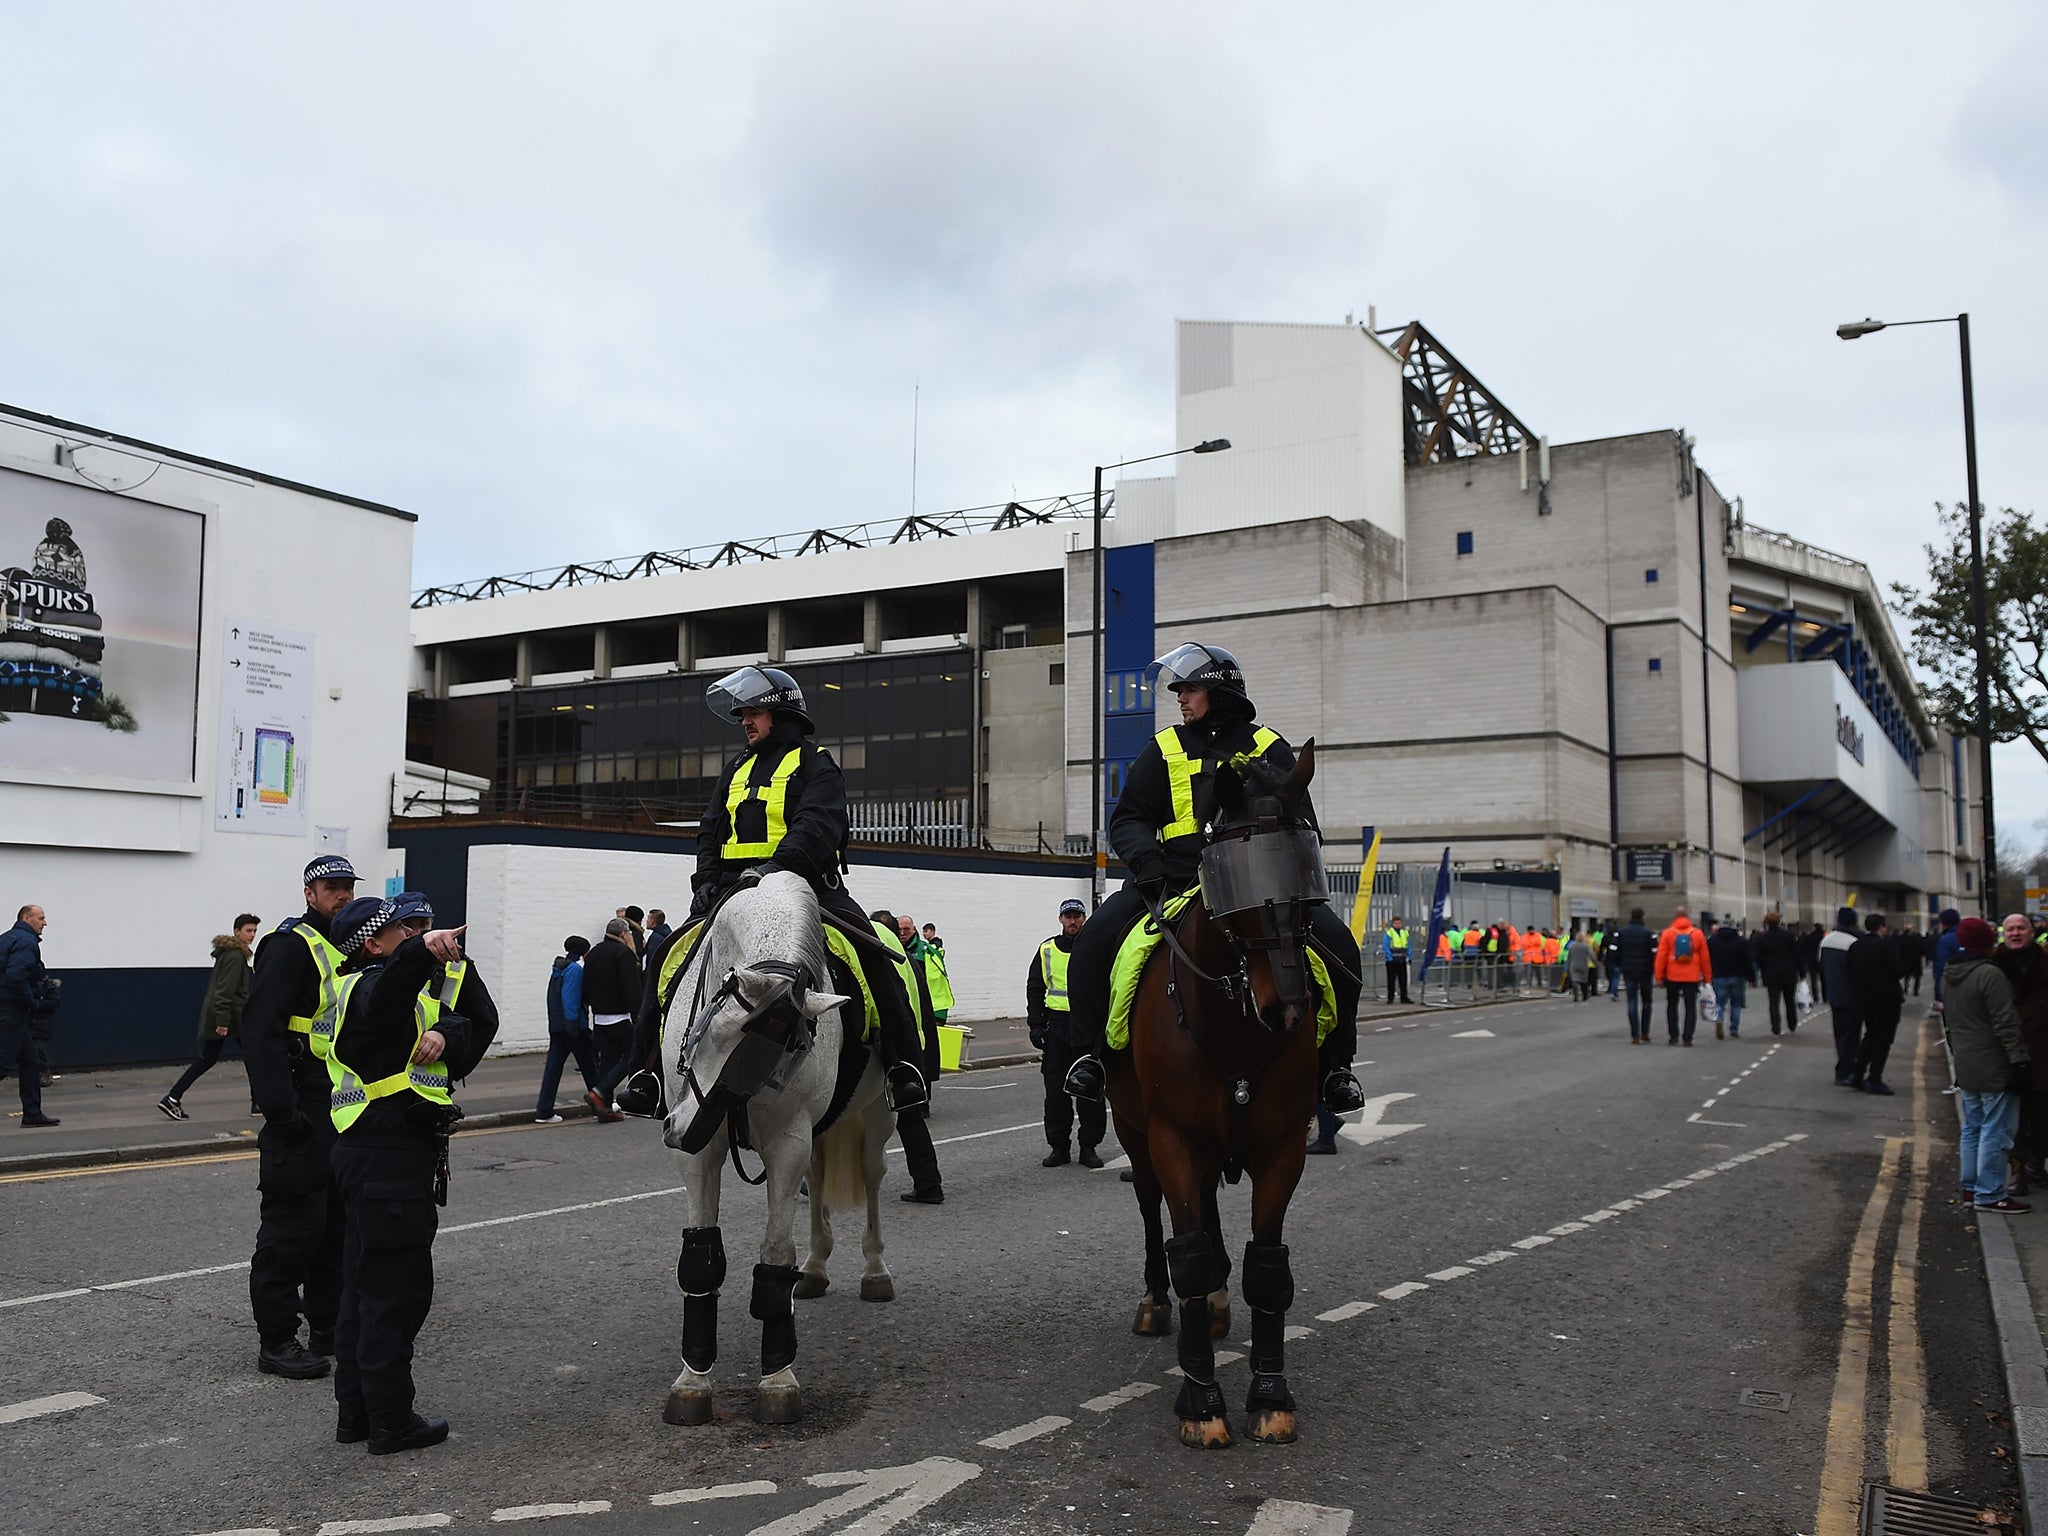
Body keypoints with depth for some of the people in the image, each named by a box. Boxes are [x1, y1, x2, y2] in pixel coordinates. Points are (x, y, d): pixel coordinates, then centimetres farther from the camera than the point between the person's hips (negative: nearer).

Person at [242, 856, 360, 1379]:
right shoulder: (290, 945, -12)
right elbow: (260, 1031, -20)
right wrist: (281, 1110, -24)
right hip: (303, 1109, -9)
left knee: (339, 1221, 14)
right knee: (293, 1222, -4)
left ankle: (330, 1328, 25)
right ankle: (275, 1340, 5)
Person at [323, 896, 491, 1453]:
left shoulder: (404, 987, 18)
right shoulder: (368, 987, -11)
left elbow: (477, 1024, 9)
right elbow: (390, 996, -38)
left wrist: (443, 1036, -13)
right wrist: (424, 949, -57)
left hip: (377, 1153, 11)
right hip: (388, 1154, -11)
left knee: (366, 1282, 16)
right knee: (397, 1287, -3)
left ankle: (356, 1409, 27)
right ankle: (391, 1421, 5)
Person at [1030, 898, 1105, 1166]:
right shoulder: (1047, 950, 8)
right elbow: (1034, 989, 11)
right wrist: (1036, 1025, 1)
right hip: (1057, 1026, 2)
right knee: (1055, 1091, 4)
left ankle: (1089, 1146, 10)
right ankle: (1059, 1147, 13)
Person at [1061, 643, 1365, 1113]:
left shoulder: (1268, 749, 9)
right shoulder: (1165, 749, 12)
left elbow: (1302, 822, 10)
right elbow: (1128, 818, 10)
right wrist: (1147, 862, -11)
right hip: (1175, 879, 1)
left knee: (1337, 944, -20)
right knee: (1095, 941, -22)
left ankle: (1333, 1063, -4)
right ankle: (1092, 1050, -4)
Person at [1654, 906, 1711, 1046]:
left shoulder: (1667, 933, -4)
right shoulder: (1698, 934, -1)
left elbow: (1661, 956, -5)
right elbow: (1705, 957, 3)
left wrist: (1659, 976, 1)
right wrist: (1707, 977, 10)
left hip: (1672, 977, 0)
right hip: (1692, 977, 0)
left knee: (1672, 1006, 13)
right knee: (1691, 1007, 5)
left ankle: (1674, 1036, 12)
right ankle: (1688, 1038, -1)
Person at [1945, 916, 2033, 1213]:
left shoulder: (1949, 974, 9)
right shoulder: (1989, 974, -19)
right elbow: (2006, 1024, -20)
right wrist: (2021, 1062, -17)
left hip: (1965, 1065, 9)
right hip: (1994, 1067, -9)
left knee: (1973, 1127, 18)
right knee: (1996, 1130, -3)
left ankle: (1971, 1185, 25)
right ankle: (1989, 1194, 0)